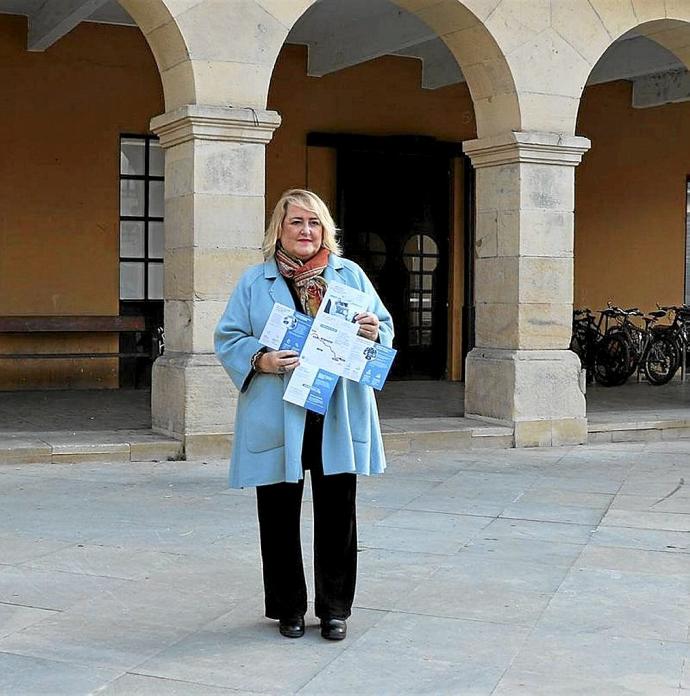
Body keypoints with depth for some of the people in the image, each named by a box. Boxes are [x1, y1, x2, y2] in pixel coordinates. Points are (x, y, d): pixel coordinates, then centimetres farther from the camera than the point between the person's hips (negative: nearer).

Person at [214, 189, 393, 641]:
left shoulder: (350, 275, 9)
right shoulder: (255, 281, 5)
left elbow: (385, 329, 12)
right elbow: (228, 339, 3)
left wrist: (373, 333, -11)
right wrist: (261, 360, -16)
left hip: (338, 418, 1)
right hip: (277, 416, -1)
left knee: (337, 514, 6)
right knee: (280, 517, 5)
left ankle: (335, 607, 20)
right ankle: (288, 607, 20)